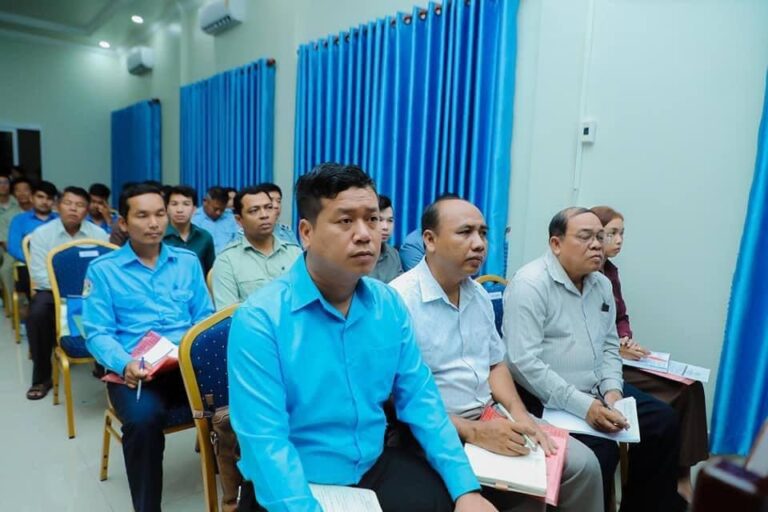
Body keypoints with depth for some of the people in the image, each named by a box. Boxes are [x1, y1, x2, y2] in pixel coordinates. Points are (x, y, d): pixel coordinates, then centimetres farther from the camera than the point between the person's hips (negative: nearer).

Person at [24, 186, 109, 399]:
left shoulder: (99, 234, 0)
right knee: (37, 314, -32)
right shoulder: (41, 233, -1)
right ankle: (42, 377, -12)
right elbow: (38, 274, -8)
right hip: (52, 290, 0)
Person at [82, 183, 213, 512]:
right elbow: (98, 333, 0)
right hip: (134, 370, -2)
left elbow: (205, 318, 12)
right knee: (143, 419, -34)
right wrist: (125, 364, -20)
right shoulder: (102, 269, 7)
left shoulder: (188, 261, 15)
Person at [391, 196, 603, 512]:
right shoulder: (399, 300, -19)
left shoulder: (479, 294, 9)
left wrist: (518, 413, -3)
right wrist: (472, 432, -24)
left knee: (582, 463, -1)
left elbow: (495, 364, 15)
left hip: (489, 419, 8)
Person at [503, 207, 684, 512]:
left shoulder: (602, 284, 8)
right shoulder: (530, 284, -19)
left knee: (663, 421, 4)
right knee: (601, 450, -26)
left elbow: (609, 346, 15)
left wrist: (611, 389, -5)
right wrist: (583, 406, -25)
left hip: (597, 390, 9)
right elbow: (524, 362, -25)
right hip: (549, 399, -9)